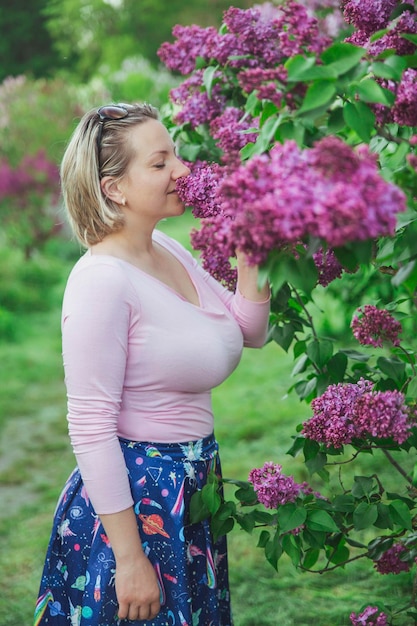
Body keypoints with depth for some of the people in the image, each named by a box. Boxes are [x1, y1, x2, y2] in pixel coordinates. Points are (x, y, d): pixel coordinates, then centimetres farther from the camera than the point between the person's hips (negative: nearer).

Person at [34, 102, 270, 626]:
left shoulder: (169, 251, 5)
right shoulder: (102, 279, -21)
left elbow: (251, 334, 15)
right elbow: (91, 428, -22)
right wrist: (130, 559, -22)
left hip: (190, 493, 9)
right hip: (134, 499, -8)